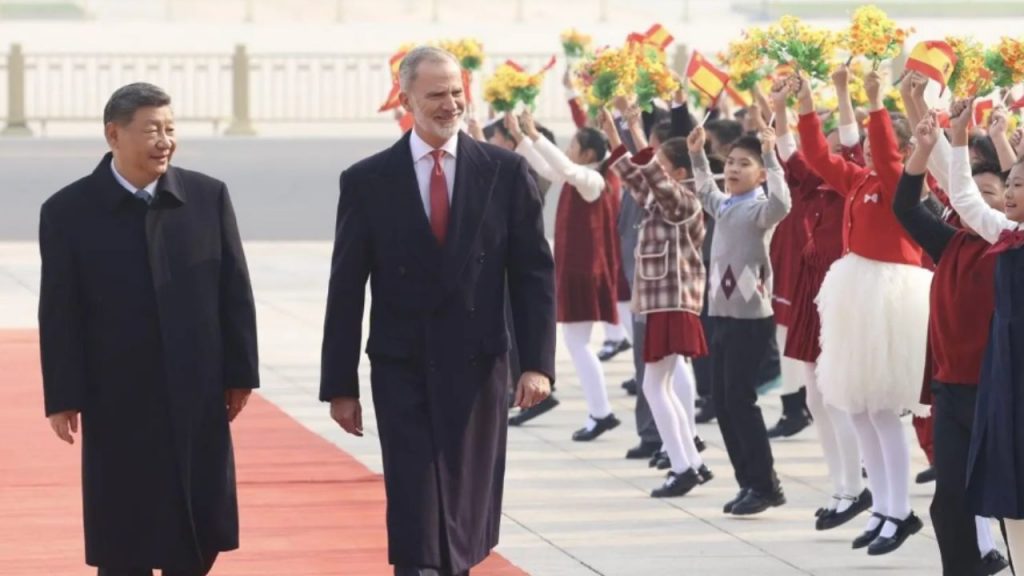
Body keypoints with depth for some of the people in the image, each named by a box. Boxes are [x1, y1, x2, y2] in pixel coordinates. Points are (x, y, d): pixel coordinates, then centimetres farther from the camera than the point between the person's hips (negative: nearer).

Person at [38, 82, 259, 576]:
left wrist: (240, 374, 2)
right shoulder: (68, 211, -5)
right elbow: (59, 314, -5)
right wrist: (63, 399, -8)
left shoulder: (208, 197, 2)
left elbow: (235, 292, 5)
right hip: (117, 405, -2)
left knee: (198, 536, 6)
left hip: (198, 399, 2)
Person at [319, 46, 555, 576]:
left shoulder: (505, 172, 1)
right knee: (415, 516, -6)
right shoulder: (366, 181, -1)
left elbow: (534, 272, 1)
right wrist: (340, 384, -1)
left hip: (477, 367, 1)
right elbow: (346, 291, 1)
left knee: (465, 510, 9)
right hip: (402, 369, -1)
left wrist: (537, 362, -9)